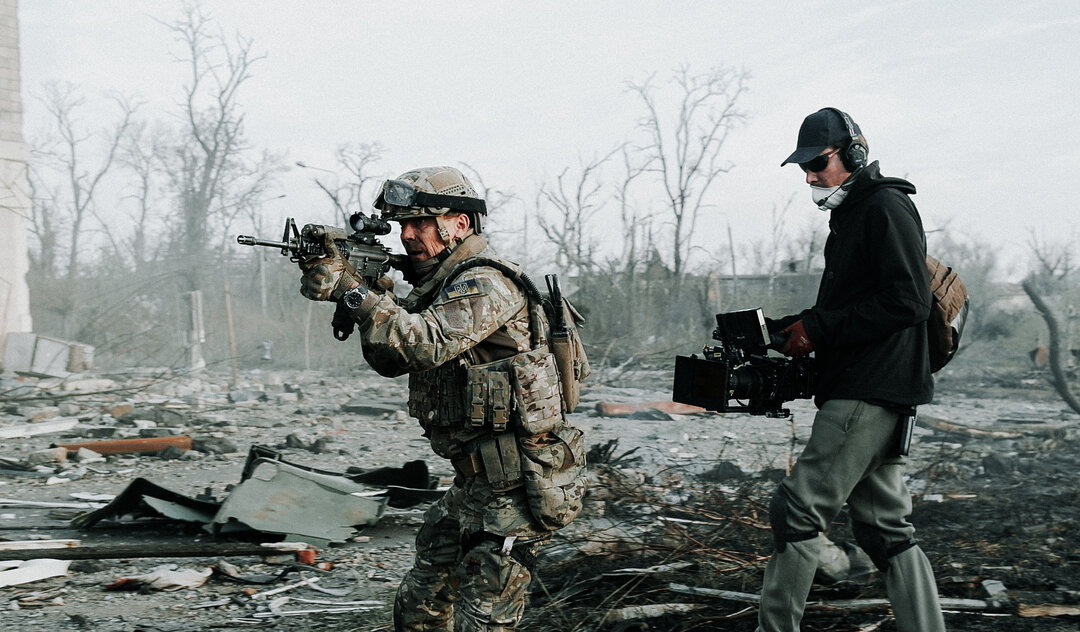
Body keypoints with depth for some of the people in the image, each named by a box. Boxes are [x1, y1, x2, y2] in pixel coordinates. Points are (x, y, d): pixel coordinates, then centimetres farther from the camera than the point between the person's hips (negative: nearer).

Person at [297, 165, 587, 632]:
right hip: (475, 485, 10)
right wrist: (373, 293, -4)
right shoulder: (441, 286, 15)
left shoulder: (485, 285, -16)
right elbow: (391, 358, 11)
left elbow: (426, 344, -30)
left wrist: (352, 290, -27)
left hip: (516, 488, -10)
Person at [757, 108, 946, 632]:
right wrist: (784, 327, 10)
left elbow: (908, 301, -18)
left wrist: (818, 328, -17)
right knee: (883, 525, 10)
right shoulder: (850, 216, 22)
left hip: (871, 392, -10)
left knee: (797, 509, -10)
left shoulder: (886, 207, -8)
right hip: (863, 394, 10)